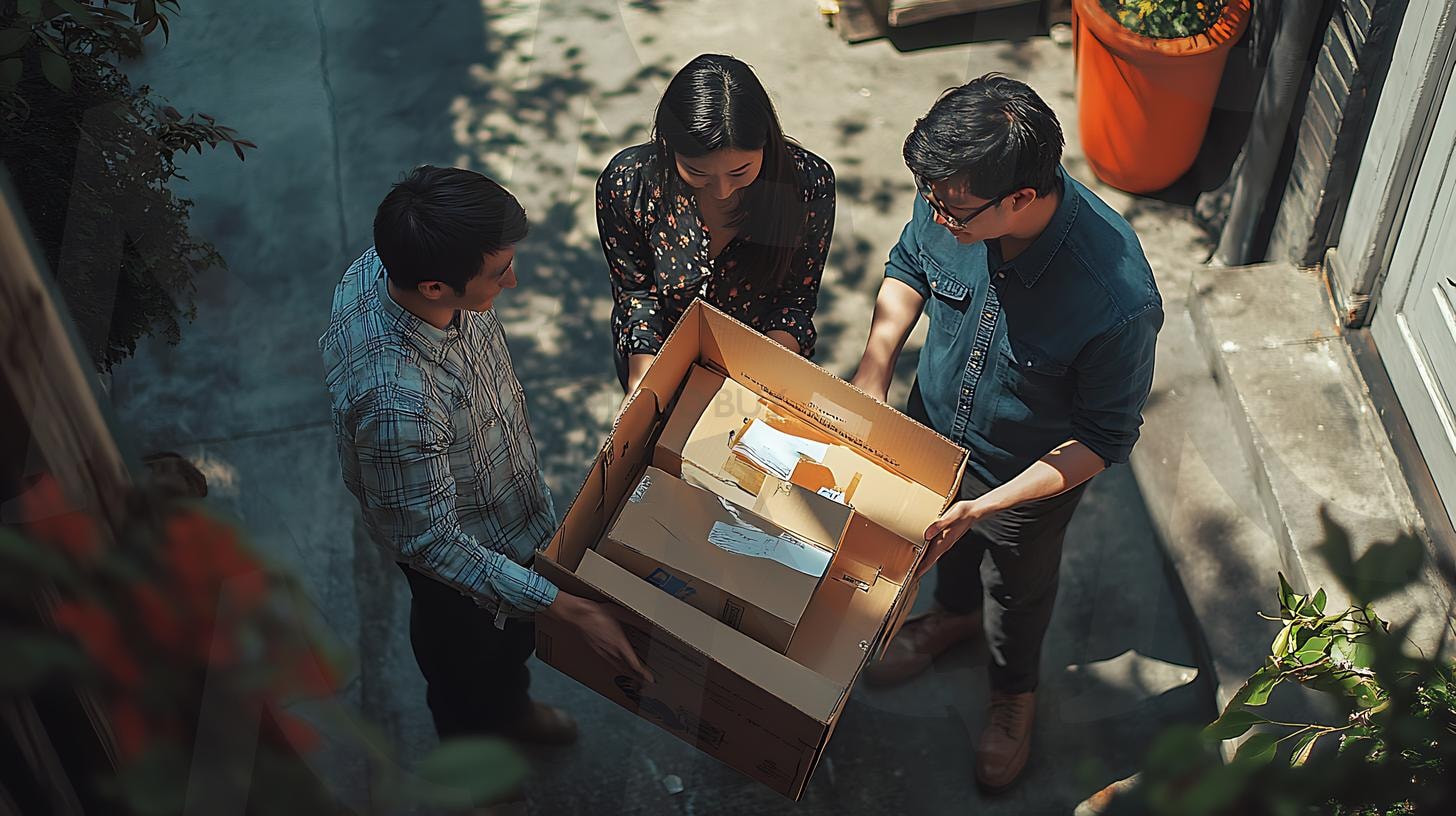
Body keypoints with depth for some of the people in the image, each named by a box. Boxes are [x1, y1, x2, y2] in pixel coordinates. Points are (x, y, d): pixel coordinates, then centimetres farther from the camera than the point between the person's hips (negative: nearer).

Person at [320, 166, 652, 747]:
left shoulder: (386, 264, -24)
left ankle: (509, 710, 65)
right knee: (469, 661, 26)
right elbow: (426, 541, -34)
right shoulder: (396, 402, -48)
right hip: (460, 554, -6)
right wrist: (571, 609, -32)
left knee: (513, 637, 34)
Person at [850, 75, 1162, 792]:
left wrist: (984, 506, -29)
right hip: (935, 431, 4)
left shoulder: (1117, 301, -42)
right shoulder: (951, 199, -29)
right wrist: (873, 369, -16)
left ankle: (1014, 690, 59)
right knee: (946, 543, 33)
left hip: (1031, 476, -4)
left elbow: (1105, 440, -26)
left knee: (1018, 589, 27)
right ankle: (954, 612, 68)